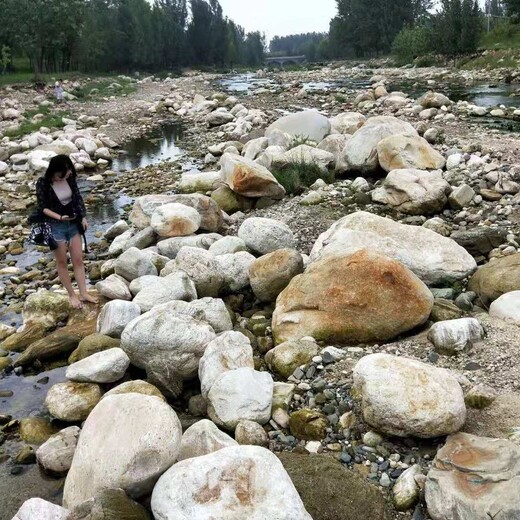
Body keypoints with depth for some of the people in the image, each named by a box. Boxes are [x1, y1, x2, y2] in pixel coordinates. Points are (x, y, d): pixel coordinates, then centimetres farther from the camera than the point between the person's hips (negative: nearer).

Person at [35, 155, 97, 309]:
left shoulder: (70, 178, -5)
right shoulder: (43, 183, -16)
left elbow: (78, 197, 3)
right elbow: (43, 207, -14)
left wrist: (83, 217, -8)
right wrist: (60, 217, -27)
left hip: (73, 224, 4)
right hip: (55, 227, -4)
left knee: (78, 260, 7)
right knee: (62, 262, 8)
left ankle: (83, 293, 15)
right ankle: (72, 295, 19)